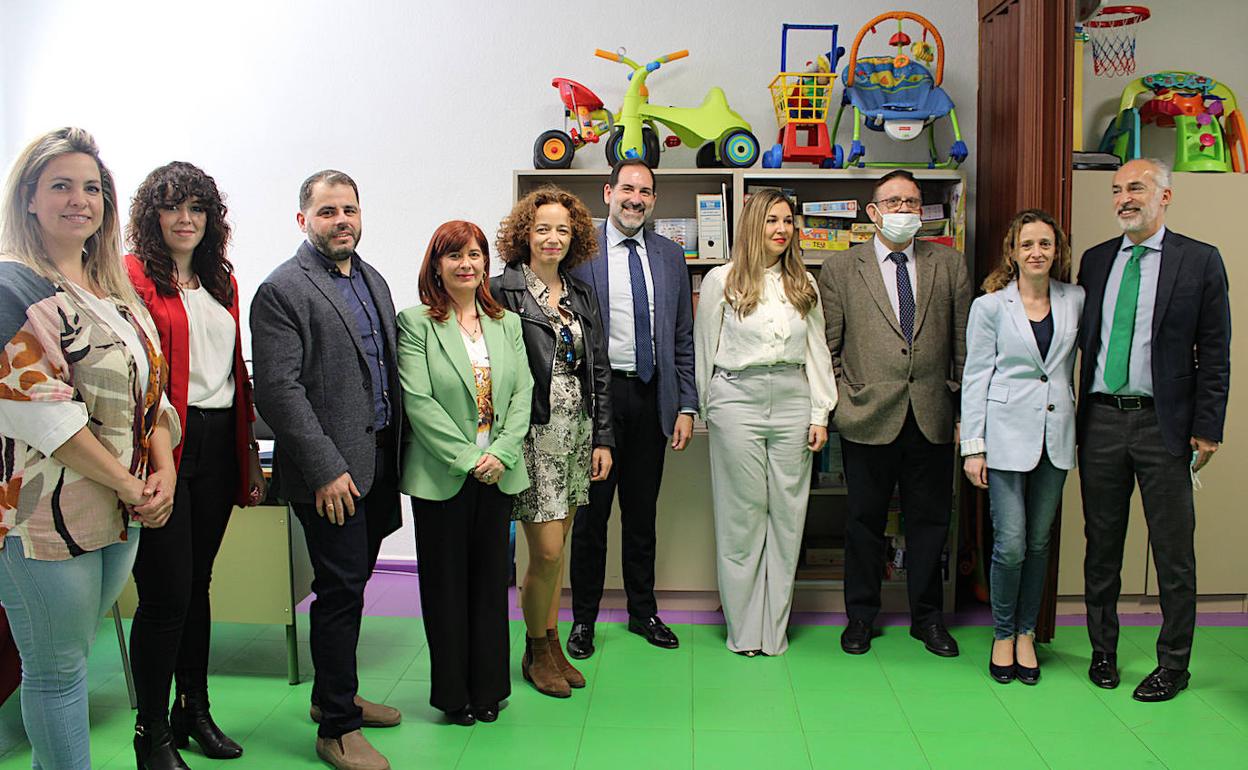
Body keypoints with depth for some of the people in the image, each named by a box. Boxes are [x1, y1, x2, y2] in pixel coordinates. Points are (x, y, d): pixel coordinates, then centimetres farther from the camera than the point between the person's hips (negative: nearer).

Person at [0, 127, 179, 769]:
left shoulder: (117, 293, 13)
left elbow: (150, 389, 13)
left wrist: (163, 470, -4)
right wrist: (132, 485, -15)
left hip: (123, 513, 7)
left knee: (70, 659, 18)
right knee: (56, 668, 5)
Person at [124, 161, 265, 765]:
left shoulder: (221, 280, 15)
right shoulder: (132, 276, -5)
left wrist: (249, 453, 15)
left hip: (216, 443, 6)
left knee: (197, 581, 16)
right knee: (167, 592, -2)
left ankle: (194, 710, 29)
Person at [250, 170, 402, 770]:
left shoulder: (372, 280, 15)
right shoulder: (282, 291, -10)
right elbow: (278, 390, -16)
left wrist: (396, 448, 12)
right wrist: (325, 469, -20)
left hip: (377, 463, 8)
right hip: (331, 473, -7)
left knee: (351, 583, 17)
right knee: (341, 592, -1)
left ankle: (333, 694, 34)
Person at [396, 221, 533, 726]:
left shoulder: (507, 323, 10)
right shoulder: (416, 323, -4)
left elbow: (522, 393, 4)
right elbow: (418, 401, -12)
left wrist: (501, 453, -10)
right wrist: (467, 458, -15)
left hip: (499, 471, 4)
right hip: (442, 474, -3)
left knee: (492, 580, 11)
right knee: (447, 583, 7)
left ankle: (488, 688, 24)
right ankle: (454, 693, 21)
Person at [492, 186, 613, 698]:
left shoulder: (582, 296, 12)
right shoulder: (503, 292, -6)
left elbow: (598, 370, 14)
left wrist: (602, 438, 9)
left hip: (575, 433, 6)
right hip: (532, 433, -6)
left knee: (556, 546, 12)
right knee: (547, 549, -4)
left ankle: (551, 645, 25)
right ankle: (537, 651, 16)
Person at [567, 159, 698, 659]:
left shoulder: (671, 256, 10)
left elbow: (683, 338, 11)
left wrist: (686, 407, 6)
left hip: (652, 396, 4)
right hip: (597, 394, -3)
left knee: (642, 511, 13)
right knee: (592, 511, 6)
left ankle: (643, 612, 28)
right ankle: (584, 617, 20)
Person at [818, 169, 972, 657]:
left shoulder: (949, 265, 8)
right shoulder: (840, 268, 3)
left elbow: (964, 343, 7)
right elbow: (827, 347, 4)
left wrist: (962, 405, 2)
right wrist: (839, 404, -3)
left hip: (932, 418, 2)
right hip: (869, 416, -2)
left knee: (930, 520, 11)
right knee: (865, 520, 9)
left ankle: (927, 617, 27)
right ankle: (861, 616, 24)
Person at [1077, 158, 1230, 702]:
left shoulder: (1200, 261, -2)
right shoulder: (1095, 260, 10)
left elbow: (1214, 354, -2)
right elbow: (1083, 339, 11)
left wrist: (1207, 429, -7)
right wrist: (1074, 416, 4)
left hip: (1163, 424, -3)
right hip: (1100, 420, 4)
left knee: (1173, 552, 5)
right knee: (1101, 545, 12)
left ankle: (1173, 665, 19)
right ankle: (1103, 650, 27)